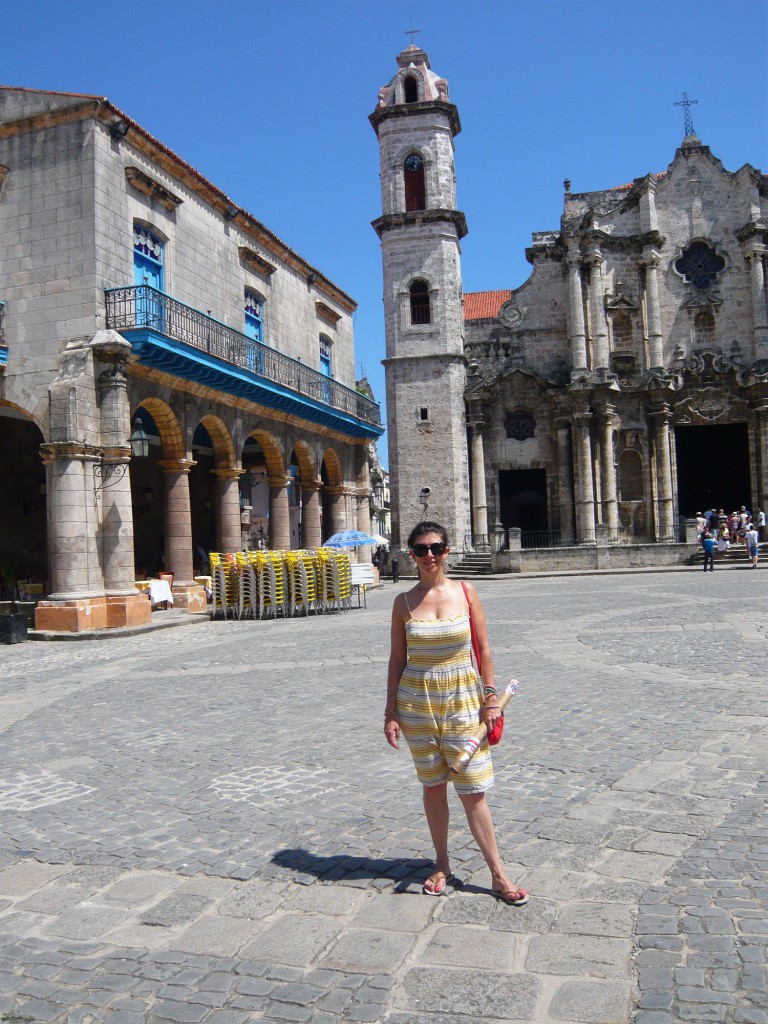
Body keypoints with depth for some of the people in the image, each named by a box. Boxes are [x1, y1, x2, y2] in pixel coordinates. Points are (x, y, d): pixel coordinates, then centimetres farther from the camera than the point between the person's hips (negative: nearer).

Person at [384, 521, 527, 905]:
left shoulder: (466, 593, -2)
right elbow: (397, 660, 3)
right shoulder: (404, 602, -1)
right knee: (432, 785, 11)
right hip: (417, 702, 1)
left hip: (463, 700, -1)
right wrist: (391, 712, 1)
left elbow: (484, 650, 1)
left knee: (472, 790, 1)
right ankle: (441, 865, 29)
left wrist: (490, 699, -3)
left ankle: (498, 875, 14)